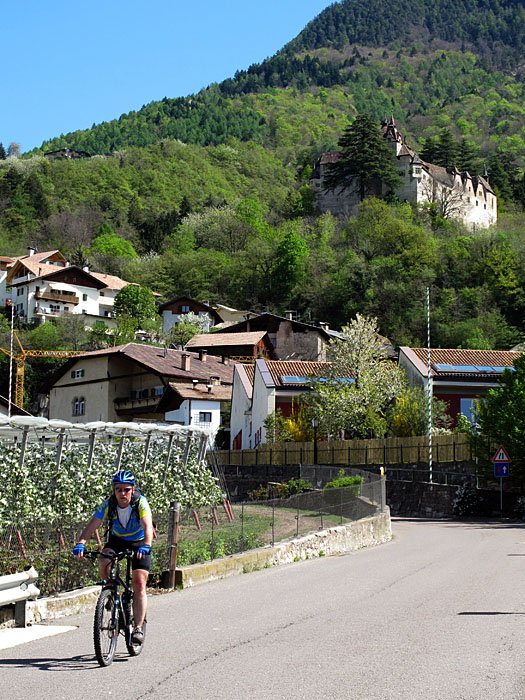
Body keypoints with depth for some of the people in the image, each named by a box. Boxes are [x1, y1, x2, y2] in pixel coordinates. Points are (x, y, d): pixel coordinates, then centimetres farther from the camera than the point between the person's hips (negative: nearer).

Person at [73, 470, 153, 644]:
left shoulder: (140, 503, -26)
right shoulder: (108, 505, -20)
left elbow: (148, 527, -39)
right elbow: (92, 526, -29)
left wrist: (146, 546, -58)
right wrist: (81, 543, -47)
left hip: (139, 543, -2)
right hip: (117, 540, 2)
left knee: (139, 584, -15)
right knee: (103, 562, -29)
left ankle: (138, 628, -11)